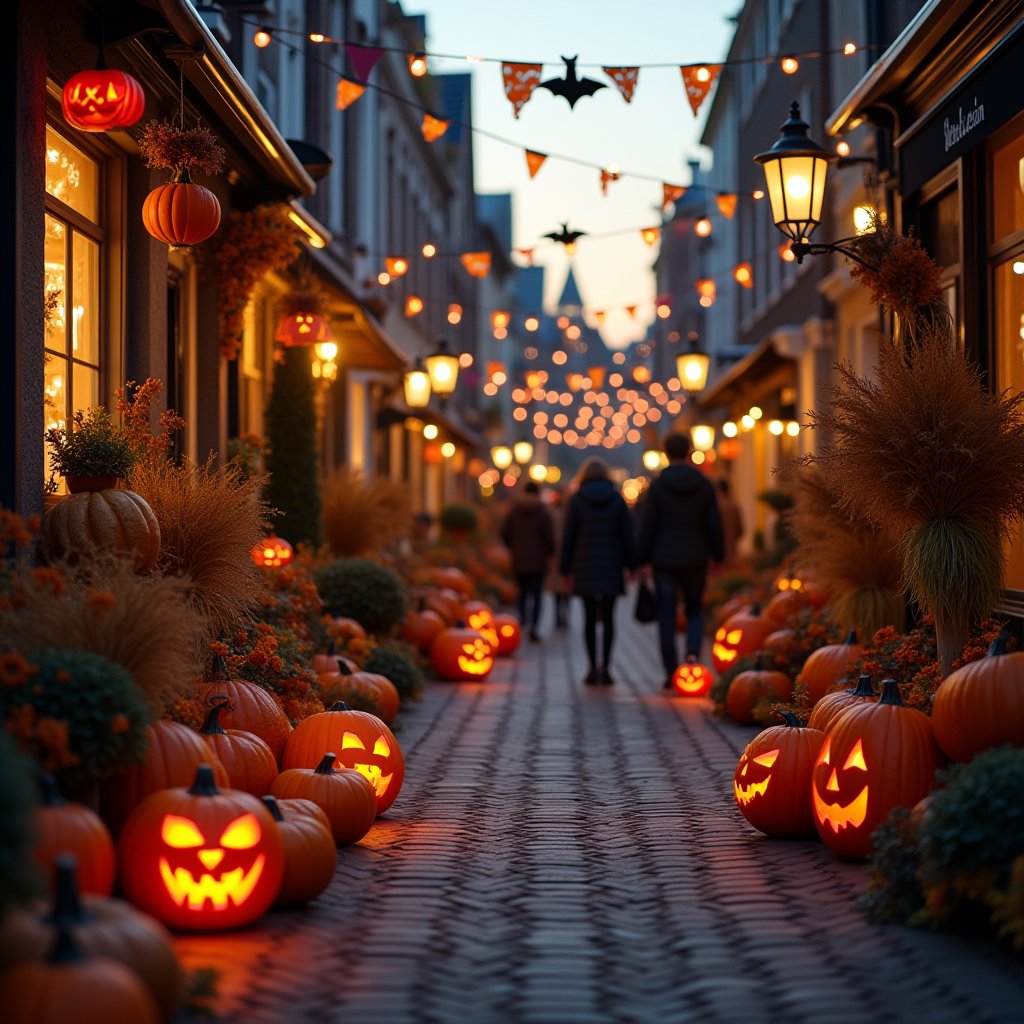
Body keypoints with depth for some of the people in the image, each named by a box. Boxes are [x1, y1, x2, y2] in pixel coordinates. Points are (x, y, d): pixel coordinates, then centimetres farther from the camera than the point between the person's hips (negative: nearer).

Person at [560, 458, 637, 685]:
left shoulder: (576, 500, -1)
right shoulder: (617, 498, 1)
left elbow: (569, 536, -2)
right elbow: (627, 534, 1)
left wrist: (565, 567, 4)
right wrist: (631, 564, 7)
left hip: (585, 565, -1)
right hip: (611, 565, 1)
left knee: (589, 617, 5)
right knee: (608, 618, 4)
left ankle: (593, 668, 1)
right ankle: (605, 666, -4)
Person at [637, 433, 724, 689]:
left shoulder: (658, 486, -7)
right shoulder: (705, 485, -1)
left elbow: (647, 526, -6)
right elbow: (714, 525, 1)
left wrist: (644, 559, 3)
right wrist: (718, 557, 11)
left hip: (664, 560, -2)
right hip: (696, 559, 2)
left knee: (667, 617, 5)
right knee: (695, 610, 17)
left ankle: (671, 673, 5)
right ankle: (693, 651, -9)